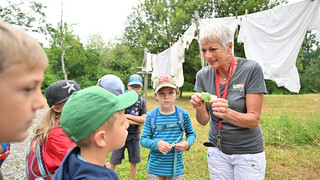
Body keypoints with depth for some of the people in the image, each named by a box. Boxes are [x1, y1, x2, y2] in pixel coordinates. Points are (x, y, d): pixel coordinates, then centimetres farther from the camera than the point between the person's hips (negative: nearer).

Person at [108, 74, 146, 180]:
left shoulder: (141, 102, 2)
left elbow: (144, 120, -8)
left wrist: (128, 116, -16)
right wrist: (137, 121, -15)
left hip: (134, 137, 3)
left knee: (134, 162, 15)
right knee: (113, 162, 5)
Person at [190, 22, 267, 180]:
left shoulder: (251, 69, -18)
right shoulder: (203, 75, -6)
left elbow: (254, 120, -17)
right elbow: (204, 121, -5)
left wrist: (228, 113, -36)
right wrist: (199, 108, -26)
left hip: (248, 151, -3)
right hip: (217, 150, 3)